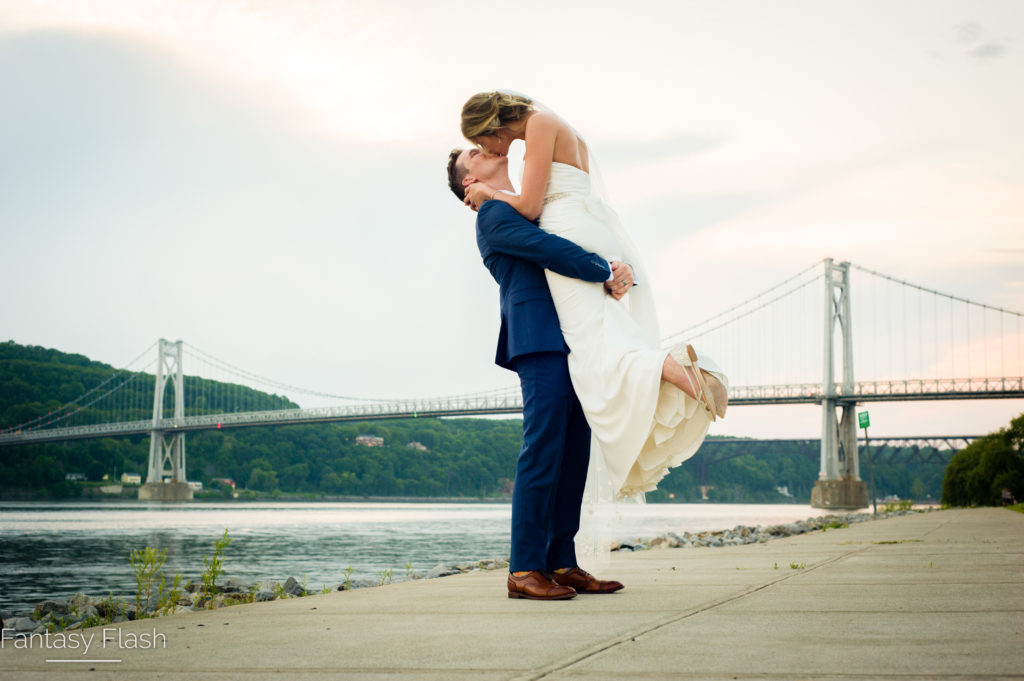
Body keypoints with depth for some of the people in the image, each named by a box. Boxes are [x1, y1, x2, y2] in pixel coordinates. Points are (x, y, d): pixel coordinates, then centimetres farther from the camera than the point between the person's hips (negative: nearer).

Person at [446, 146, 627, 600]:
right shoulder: (493, 215, 1)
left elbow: (595, 243, 22)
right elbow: (550, 252, -13)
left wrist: (620, 270, 1)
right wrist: (606, 272, -5)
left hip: (574, 341, 9)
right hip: (541, 340, -9)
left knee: (574, 453, 6)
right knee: (543, 450, -12)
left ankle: (561, 563, 10)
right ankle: (525, 570, -9)